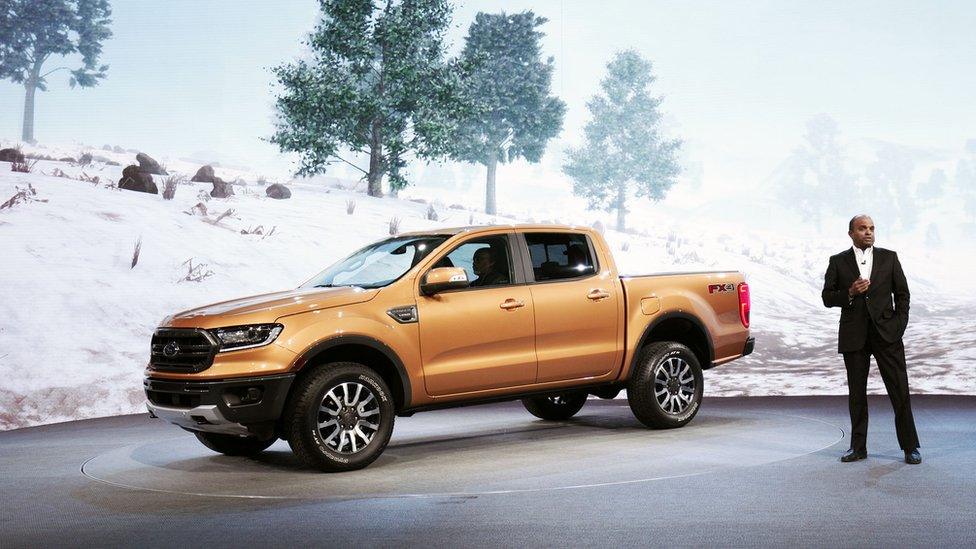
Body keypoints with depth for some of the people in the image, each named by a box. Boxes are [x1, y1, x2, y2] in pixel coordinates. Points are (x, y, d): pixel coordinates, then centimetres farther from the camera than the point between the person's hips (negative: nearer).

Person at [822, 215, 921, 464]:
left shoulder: (889, 257, 8)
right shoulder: (838, 262, 6)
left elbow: (902, 293, 9)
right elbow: (827, 298, 5)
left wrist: (899, 324, -1)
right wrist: (850, 293, -13)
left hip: (886, 332, 0)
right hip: (854, 336, 1)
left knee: (900, 391, -2)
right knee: (856, 393, 6)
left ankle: (910, 447, 6)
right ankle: (858, 447, 14)